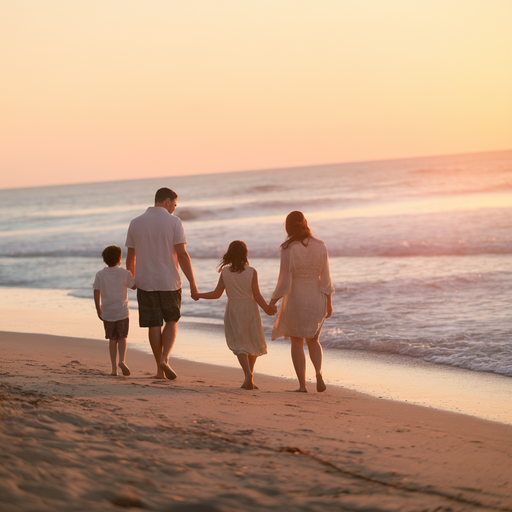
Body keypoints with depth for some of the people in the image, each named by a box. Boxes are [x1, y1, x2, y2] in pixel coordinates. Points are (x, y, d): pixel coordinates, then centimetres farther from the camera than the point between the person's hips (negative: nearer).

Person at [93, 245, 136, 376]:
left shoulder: (100, 275, 0)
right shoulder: (125, 273, -6)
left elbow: (96, 293, -1)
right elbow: (134, 286, 7)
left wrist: (98, 309, 10)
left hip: (107, 313, 2)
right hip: (122, 311, -2)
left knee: (112, 339, 12)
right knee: (122, 338, 11)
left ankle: (114, 368, 8)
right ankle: (122, 360, -13)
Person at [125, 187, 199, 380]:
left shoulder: (136, 223, 4)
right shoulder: (173, 222, -7)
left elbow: (130, 257, 10)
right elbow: (182, 255, -12)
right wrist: (193, 284, -9)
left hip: (145, 282, 2)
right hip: (169, 281, -2)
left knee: (154, 325, 9)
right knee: (172, 321, 14)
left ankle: (160, 370, 13)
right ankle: (164, 359, -6)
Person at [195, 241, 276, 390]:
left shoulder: (225, 272, -4)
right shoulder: (251, 272, -8)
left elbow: (217, 294, -1)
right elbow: (257, 295, -9)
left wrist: (199, 295, 13)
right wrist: (267, 308, 5)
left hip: (233, 310, 1)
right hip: (250, 309, -1)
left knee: (239, 344, 3)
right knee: (253, 343, 14)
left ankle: (248, 373, -20)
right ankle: (249, 378, 16)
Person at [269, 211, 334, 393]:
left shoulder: (288, 249, -16)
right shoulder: (320, 246, -5)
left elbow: (284, 282, -15)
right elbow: (325, 278, -2)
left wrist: (272, 301, -1)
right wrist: (329, 303, 9)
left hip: (295, 300, -3)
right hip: (316, 300, 3)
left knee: (296, 342, 14)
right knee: (313, 340, 20)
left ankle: (302, 385, 9)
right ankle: (318, 373, -6)